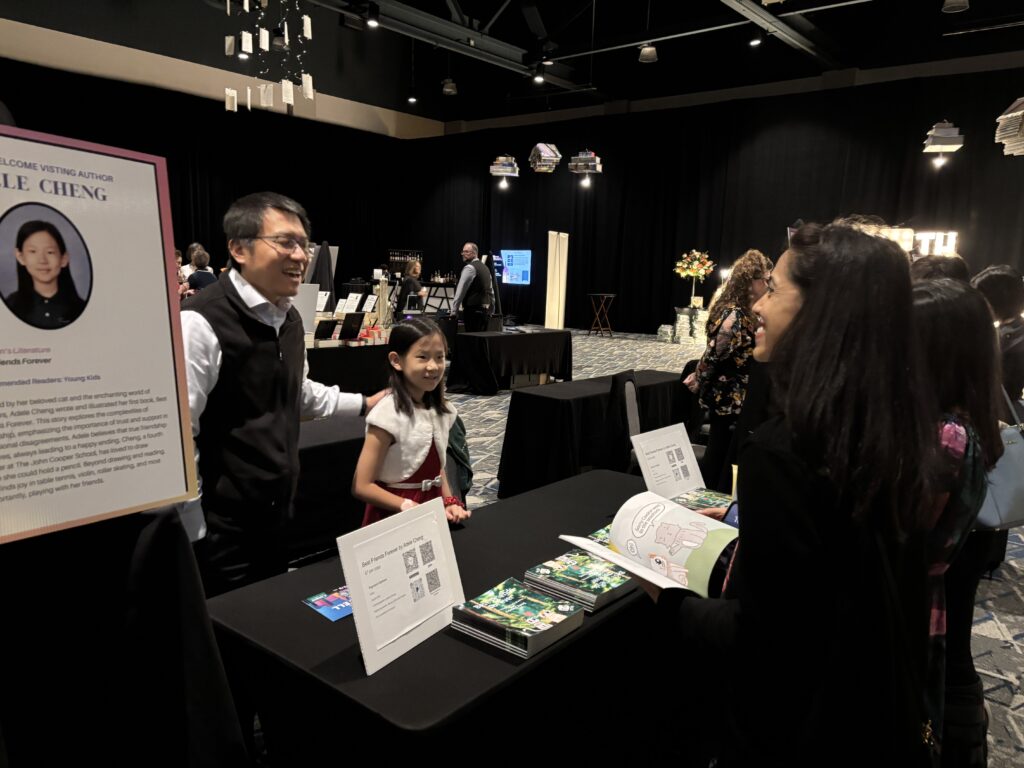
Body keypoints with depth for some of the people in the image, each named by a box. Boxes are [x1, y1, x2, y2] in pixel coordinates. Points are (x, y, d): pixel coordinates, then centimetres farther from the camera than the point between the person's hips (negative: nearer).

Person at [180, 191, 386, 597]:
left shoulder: (288, 317, 7)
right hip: (222, 528, -8)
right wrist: (193, 533, -17)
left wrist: (364, 404, 21)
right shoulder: (202, 322, -21)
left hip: (276, 514, 8)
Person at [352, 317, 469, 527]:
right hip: (394, 518, -5)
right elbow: (362, 486, -19)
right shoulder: (388, 415, -20)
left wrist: (450, 503, -4)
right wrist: (412, 509, -22)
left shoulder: (442, 411, -1)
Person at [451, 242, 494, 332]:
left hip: (473, 311, -9)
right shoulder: (485, 267, 17)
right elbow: (491, 292, 21)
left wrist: (453, 311, -8)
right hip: (485, 311, 9)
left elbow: (460, 291, -12)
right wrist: (490, 310, 24)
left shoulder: (469, 268, -9)